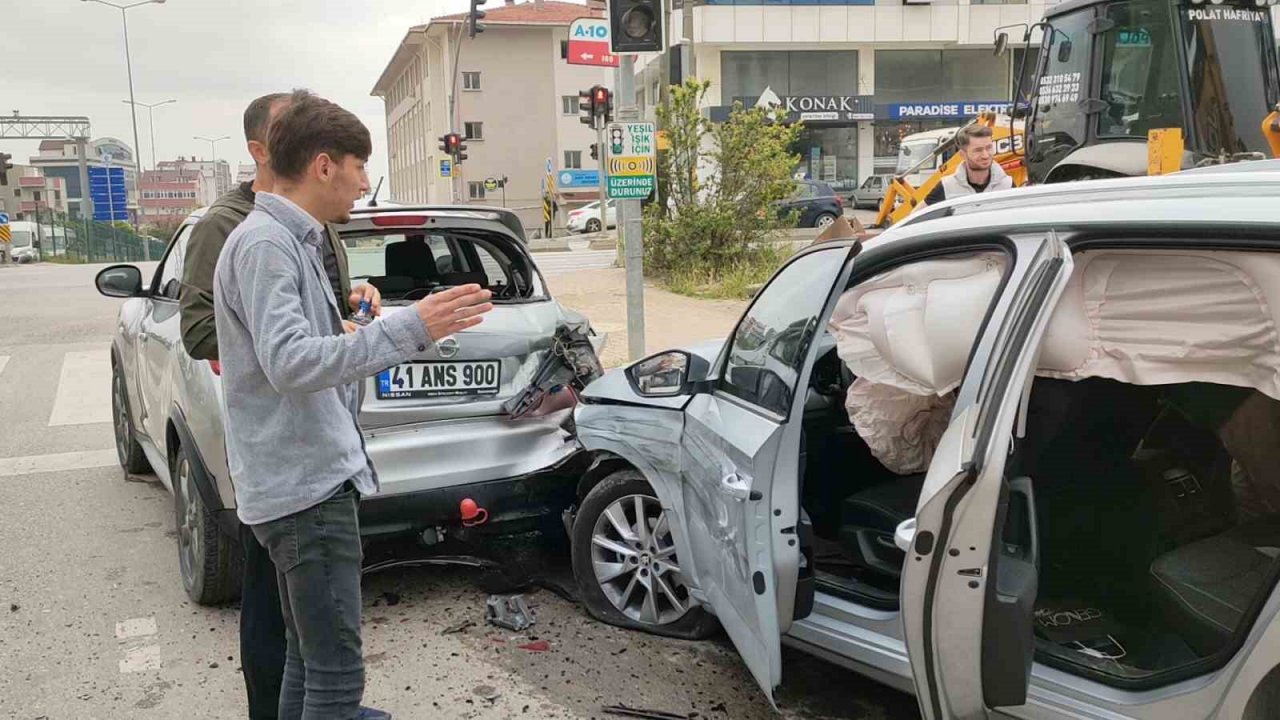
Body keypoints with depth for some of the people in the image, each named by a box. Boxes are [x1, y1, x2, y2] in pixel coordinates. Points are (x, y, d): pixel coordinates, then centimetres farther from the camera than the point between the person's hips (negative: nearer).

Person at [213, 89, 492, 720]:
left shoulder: (291, 240, 16)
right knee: (336, 669, -6)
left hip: (309, 481, 10)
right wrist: (408, 329, -32)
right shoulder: (264, 244, -14)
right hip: (305, 486, -10)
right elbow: (288, 363, -27)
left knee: (309, 656, 19)